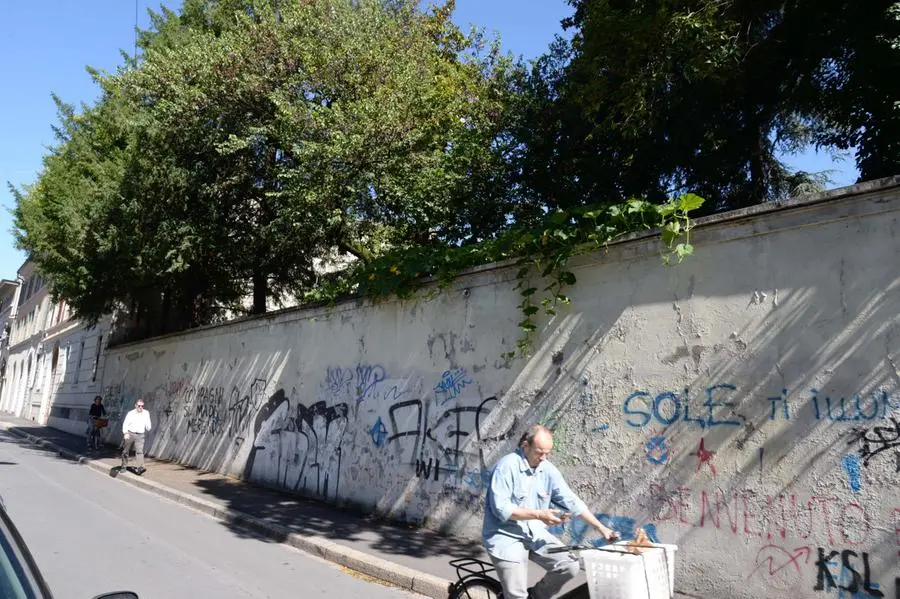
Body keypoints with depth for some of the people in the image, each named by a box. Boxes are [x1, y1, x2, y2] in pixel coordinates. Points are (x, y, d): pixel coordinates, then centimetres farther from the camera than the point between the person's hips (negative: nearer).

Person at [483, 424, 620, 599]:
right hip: (506, 536, -6)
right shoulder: (507, 466, -18)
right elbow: (500, 508, -23)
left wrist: (601, 528, -1)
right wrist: (538, 515, -24)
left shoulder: (548, 470, 0)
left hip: (535, 533, 6)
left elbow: (572, 501, 4)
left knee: (570, 566, -9)